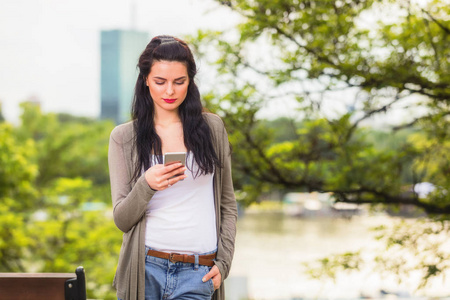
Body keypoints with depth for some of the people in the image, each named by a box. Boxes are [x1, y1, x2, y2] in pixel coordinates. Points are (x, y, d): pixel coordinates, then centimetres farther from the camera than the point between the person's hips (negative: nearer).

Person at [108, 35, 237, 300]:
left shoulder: (212, 128, 7)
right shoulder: (124, 137, 4)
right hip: (144, 270, 0)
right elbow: (122, 219, 1)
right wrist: (146, 186, -17)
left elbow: (228, 204, 12)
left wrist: (224, 261, 2)